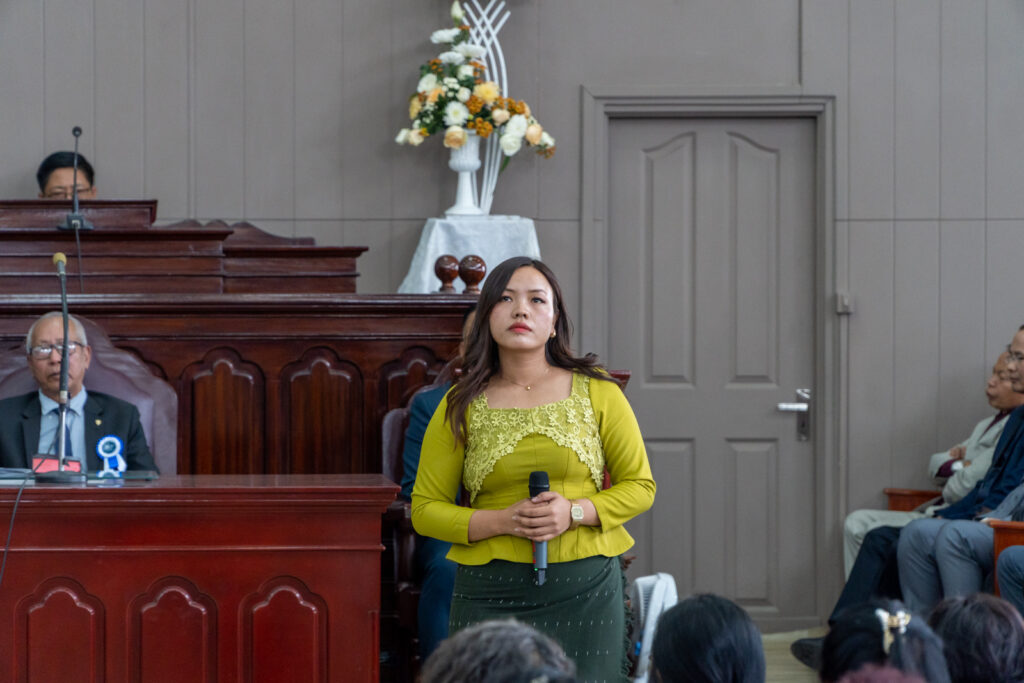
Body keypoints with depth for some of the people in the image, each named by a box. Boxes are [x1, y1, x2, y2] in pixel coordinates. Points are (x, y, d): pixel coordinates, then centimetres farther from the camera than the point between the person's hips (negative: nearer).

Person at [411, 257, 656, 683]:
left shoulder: (597, 393, 5)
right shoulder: (460, 407, 5)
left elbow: (640, 486, 7)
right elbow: (425, 508, 5)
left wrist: (574, 512, -11)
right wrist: (502, 522, -12)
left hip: (584, 591, 0)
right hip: (489, 595, 0)